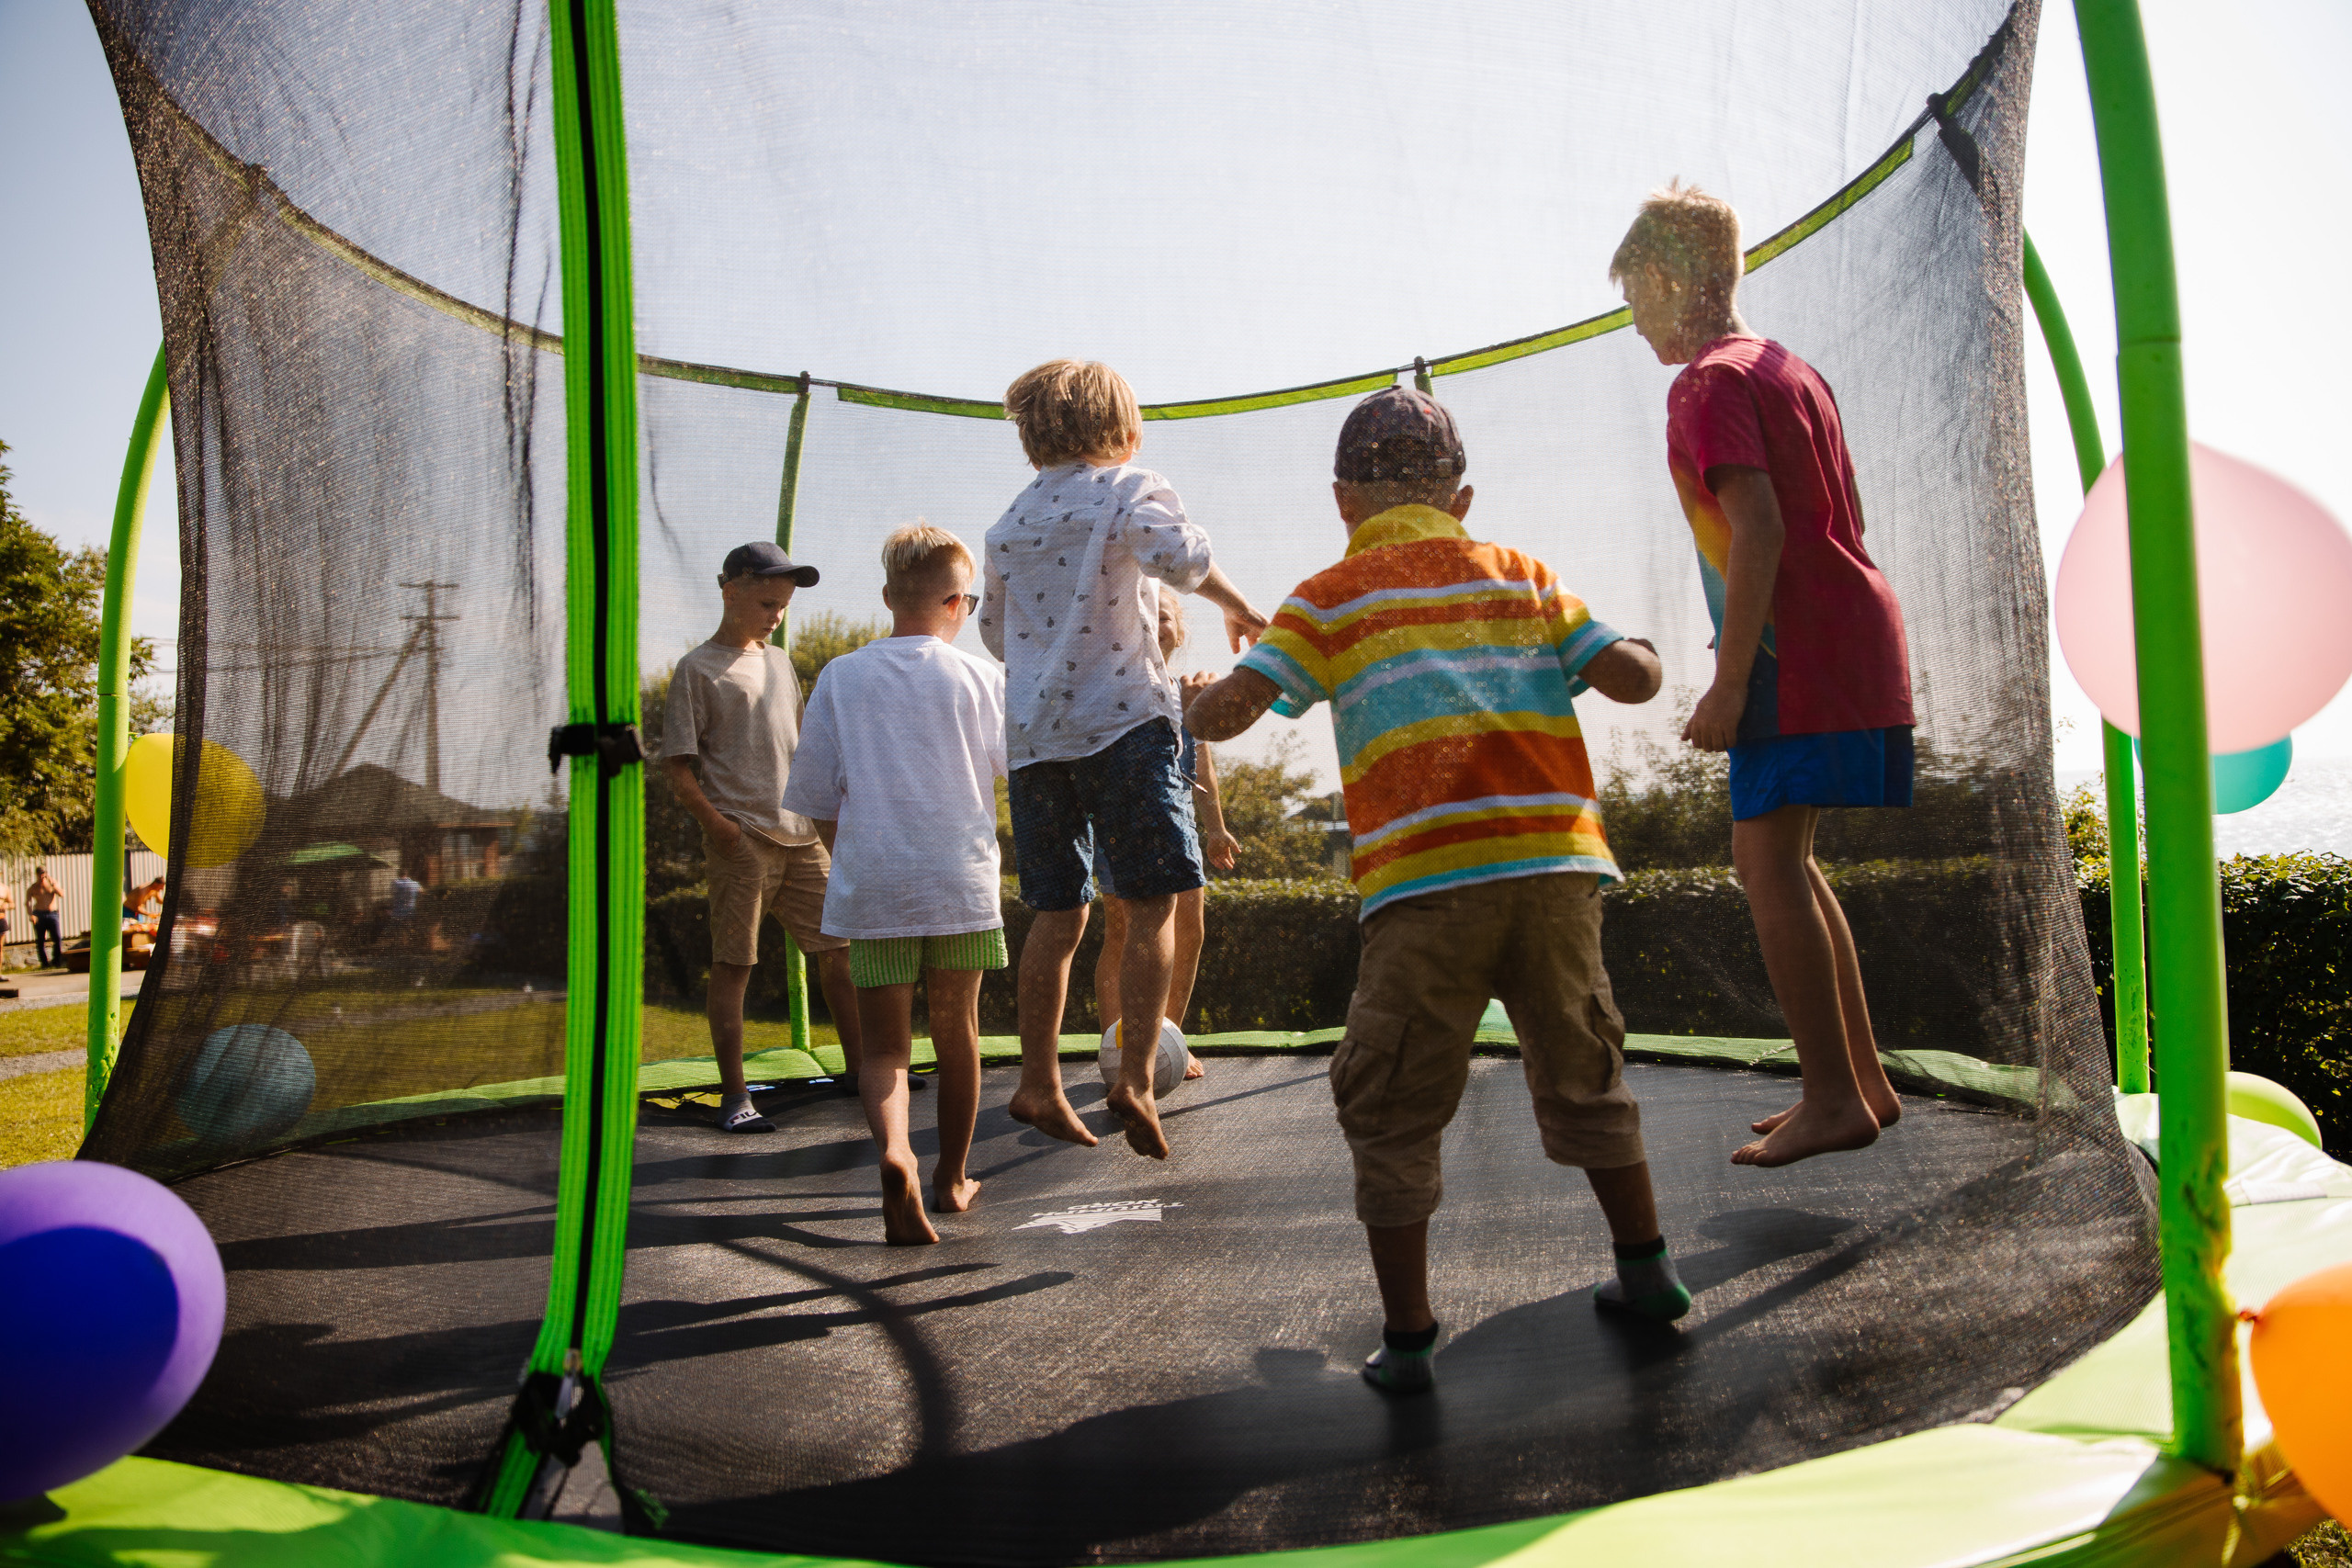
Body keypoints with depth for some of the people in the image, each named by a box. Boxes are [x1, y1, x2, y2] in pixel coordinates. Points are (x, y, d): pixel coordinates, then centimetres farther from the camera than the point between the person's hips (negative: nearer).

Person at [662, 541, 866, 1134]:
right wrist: (717, 824, -17)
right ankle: (734, 1096, 5)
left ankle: (858, 1067, 20)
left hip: (801, 835, 6)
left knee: (838, 949, 8)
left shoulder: (780, 663, 18)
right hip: (741, 840, -6)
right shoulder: (698, 669, -2)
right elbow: (678, 767, -6)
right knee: (733, 964, -1)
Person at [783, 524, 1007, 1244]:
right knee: (957, 1030, 16)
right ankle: (952, 1178, 30)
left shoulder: (840, 678, 0)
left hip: (870, 888, 0)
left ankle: (892, 1151, -24)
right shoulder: (981, 679, -3)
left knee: (883, 1045, 4)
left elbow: (817, 798, 3)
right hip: (962, 884, 0)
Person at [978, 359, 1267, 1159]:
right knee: (1152, 904, -2)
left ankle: (1038, 1084, 14)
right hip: (1120, 718, -6)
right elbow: (1177, 552, -18)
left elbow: (994, 630, 27)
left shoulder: (1011, 520, 19)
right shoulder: (1126, 487, 2)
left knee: (1057, 913, 11)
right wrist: (1238, 606, -4)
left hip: (1030, 733, 6)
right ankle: (1136, 1077, -10)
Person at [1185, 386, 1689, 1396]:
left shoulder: (1330, 599, 6)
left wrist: (1193, 712, 19)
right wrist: (1629, 653, 33)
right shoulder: (1520, 575, 15)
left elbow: (1228, 709, -3)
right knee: (1582, 1075, 22)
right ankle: (1646, 1273, 32)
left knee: (1393, 1113, 8)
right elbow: (1633, 678, 11)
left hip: (1427, 880, -4)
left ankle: (1407, 1340, 11)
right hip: (1557, 863, 4)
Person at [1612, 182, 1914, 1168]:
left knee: (1767, 860, -8)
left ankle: (1834, 1100, -5)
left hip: (1796, 654, -10)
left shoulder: (1711, 383, -9)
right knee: (1783, 861, 13)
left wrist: (1728, 686, -21)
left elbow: (1759, 531, -21)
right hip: (1851, 642, 10)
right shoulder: (1790, 368, 20)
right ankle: (1863, 1081, 18)